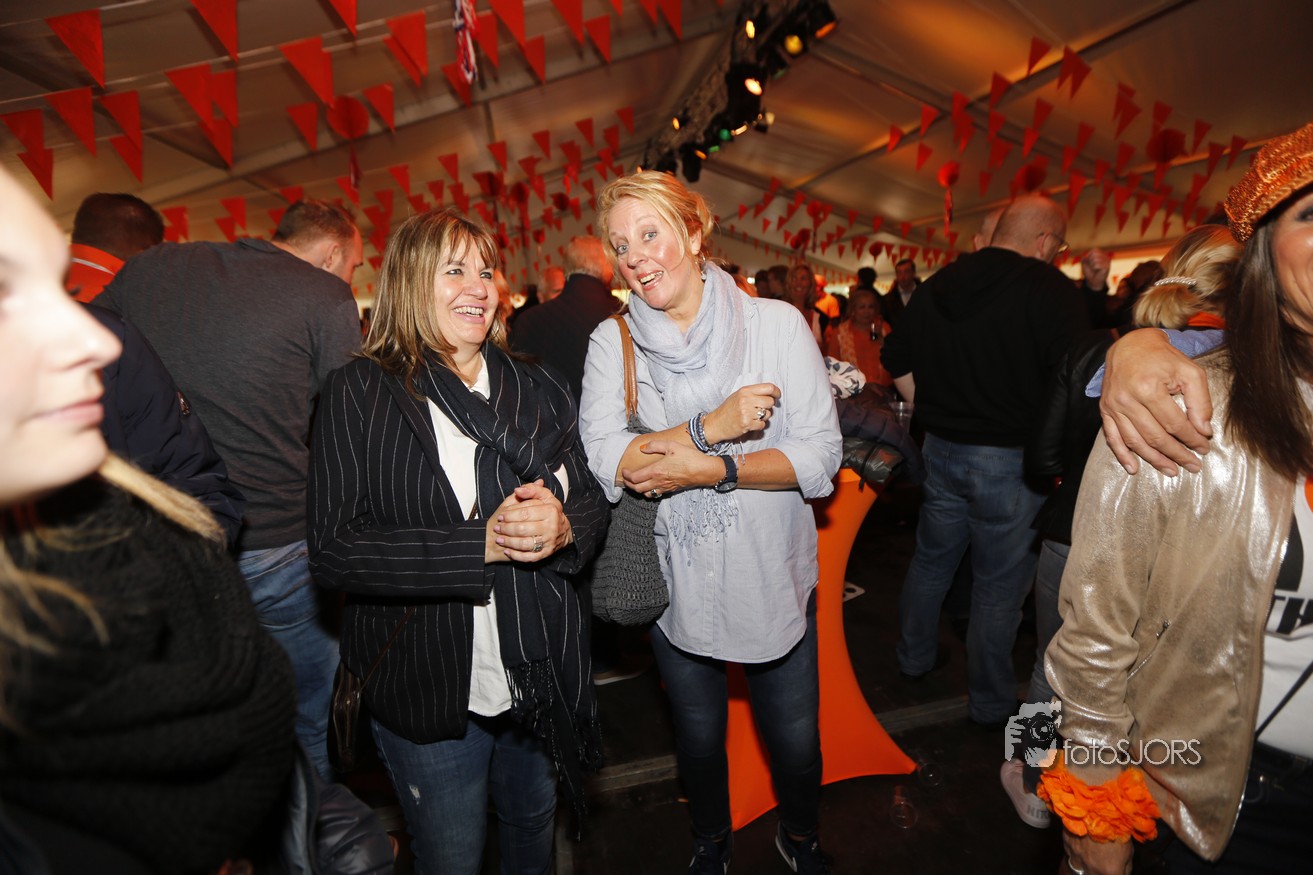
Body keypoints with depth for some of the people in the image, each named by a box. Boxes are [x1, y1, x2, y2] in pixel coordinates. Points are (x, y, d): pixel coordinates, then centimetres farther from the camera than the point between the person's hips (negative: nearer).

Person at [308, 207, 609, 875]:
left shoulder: (538, 390, 4)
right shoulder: (360, 393, -10)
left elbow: (593, 504, 5)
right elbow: (333, 550, -18)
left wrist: (562, 527, -18)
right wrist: (481, 544, -26)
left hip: (542, 680, 4)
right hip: (425, 687, -4)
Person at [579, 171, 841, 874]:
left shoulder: (776, 323, -9)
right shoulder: (611, 343, -6)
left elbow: (819, 457, -14)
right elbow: (604, 461, -18)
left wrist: (707, 469, -25)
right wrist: (712, 427, -28)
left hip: (773, 579, 0)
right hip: (675, 582, 1)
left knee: (794, 737, 17)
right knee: (698, 735, 23)